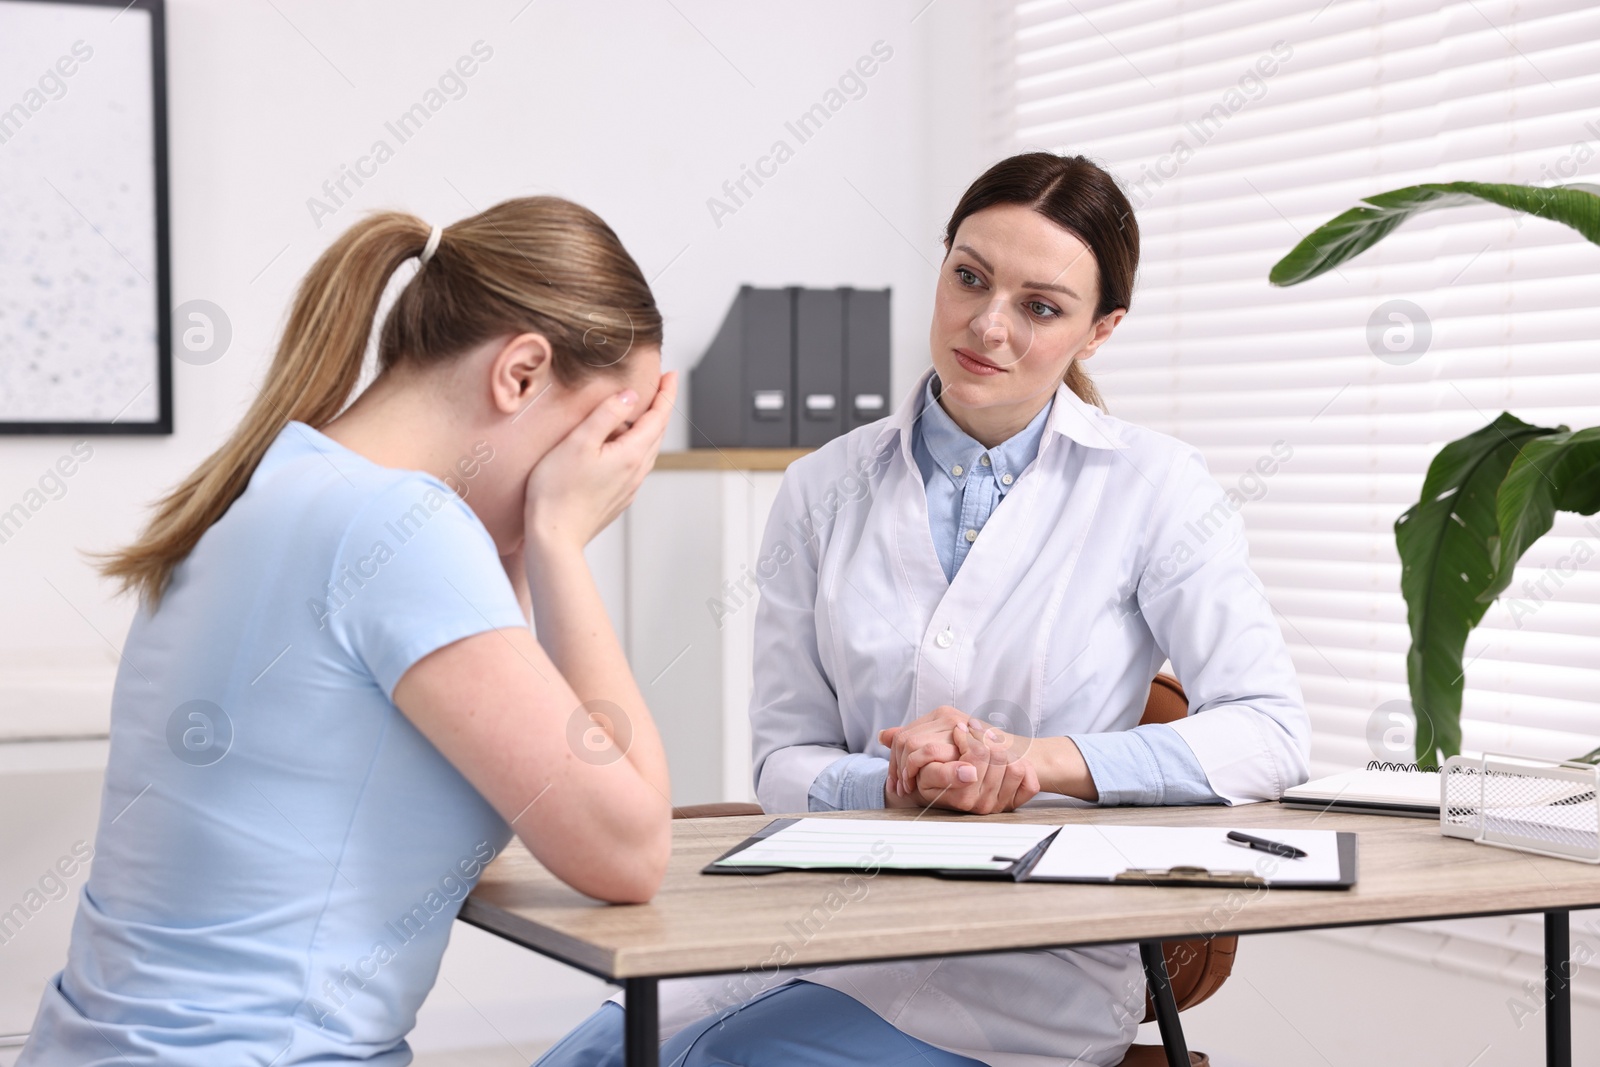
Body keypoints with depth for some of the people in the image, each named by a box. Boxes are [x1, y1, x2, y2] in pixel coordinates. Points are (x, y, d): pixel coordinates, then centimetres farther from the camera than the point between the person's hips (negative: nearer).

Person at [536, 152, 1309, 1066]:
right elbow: (786, 760, 6)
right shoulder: (826, 489, 7)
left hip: (1036, 964, -3)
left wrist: (1041, 759, -17)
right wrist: (899, 785, -17)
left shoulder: (1151, 486, 0)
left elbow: (1273, 732, -6)